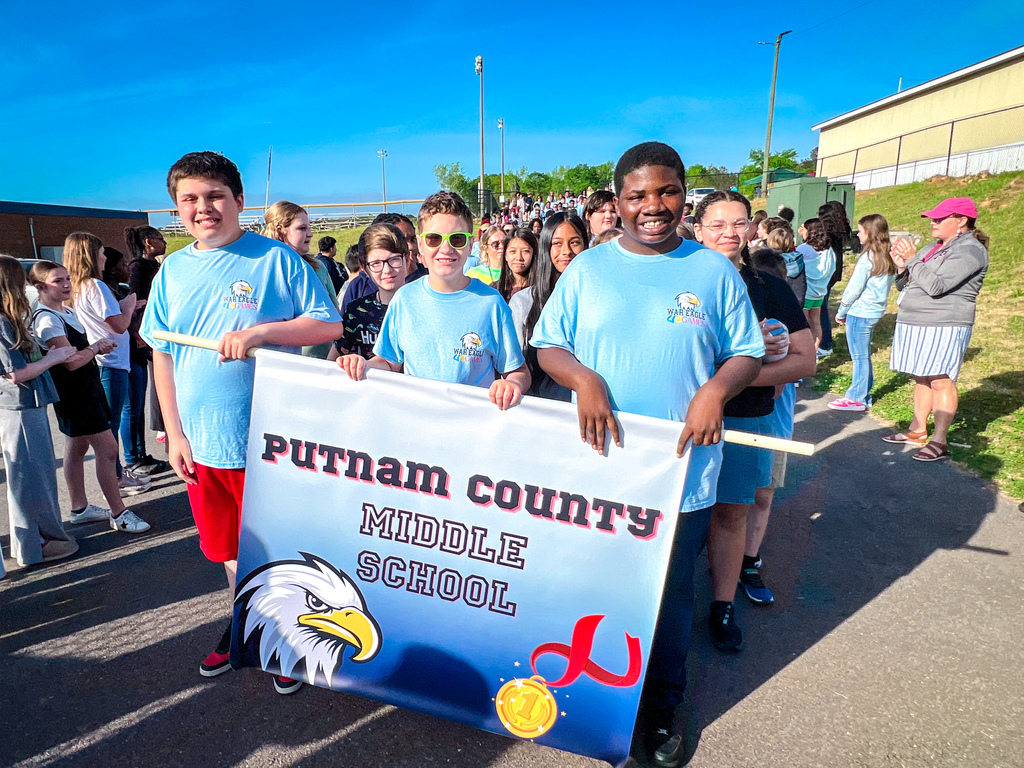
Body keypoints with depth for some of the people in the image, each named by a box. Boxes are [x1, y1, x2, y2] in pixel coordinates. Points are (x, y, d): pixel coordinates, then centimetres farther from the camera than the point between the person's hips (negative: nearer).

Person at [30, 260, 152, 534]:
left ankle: (79, 508, 29)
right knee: (107, 449, -9)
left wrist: (99, 346, 3)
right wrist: (96, 347, -7)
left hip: (86, 386, 10)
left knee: (77, 447, 17)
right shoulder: (46, 319, -18)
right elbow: (71, 361, -24)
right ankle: (119, 514, -1)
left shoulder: (68, 311, 12)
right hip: (73, 393, -10)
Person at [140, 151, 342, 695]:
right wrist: (175, 434, 5)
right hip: (201, 445, 5)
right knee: (229, 549, 20)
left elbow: (329, 325, -8)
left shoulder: (276, 259, -6)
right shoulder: (172, 272, 7)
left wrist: (259, 331, -22)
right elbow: (162, 355, 10)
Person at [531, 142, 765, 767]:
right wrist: (582, 378, -19)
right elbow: (548, 346, 2)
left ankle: (662, 706, 42)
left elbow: (748, 352, 4)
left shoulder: (715, 270, 2)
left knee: (671, 598, 16)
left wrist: (716, 389, -18)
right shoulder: (587, 269, 2)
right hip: (598, 465, 1)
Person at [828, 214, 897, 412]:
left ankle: (857, 398, 8)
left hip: (860, 313, -8)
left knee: (859, 357, 0)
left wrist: (841, 312, -3)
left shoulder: (867, 258, -17)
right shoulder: (888, 258, 8)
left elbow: (854, 289, -14)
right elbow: (882, 287, 13)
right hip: (875, 312, 8)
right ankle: (863, 394, 24)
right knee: (864, 356, 16)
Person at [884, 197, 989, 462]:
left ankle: (940, 442, -6)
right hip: (916, 324, 9)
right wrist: (902, 267, -1)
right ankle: (917, 431, 21)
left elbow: (936, 286, -24)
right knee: (922, 379, 13)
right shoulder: (934, 248, 17)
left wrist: (912, 259, -16)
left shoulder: (970, 250, -10)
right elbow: (904, 285, 18)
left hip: (944, 327, -9)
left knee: (941, 381, -9)